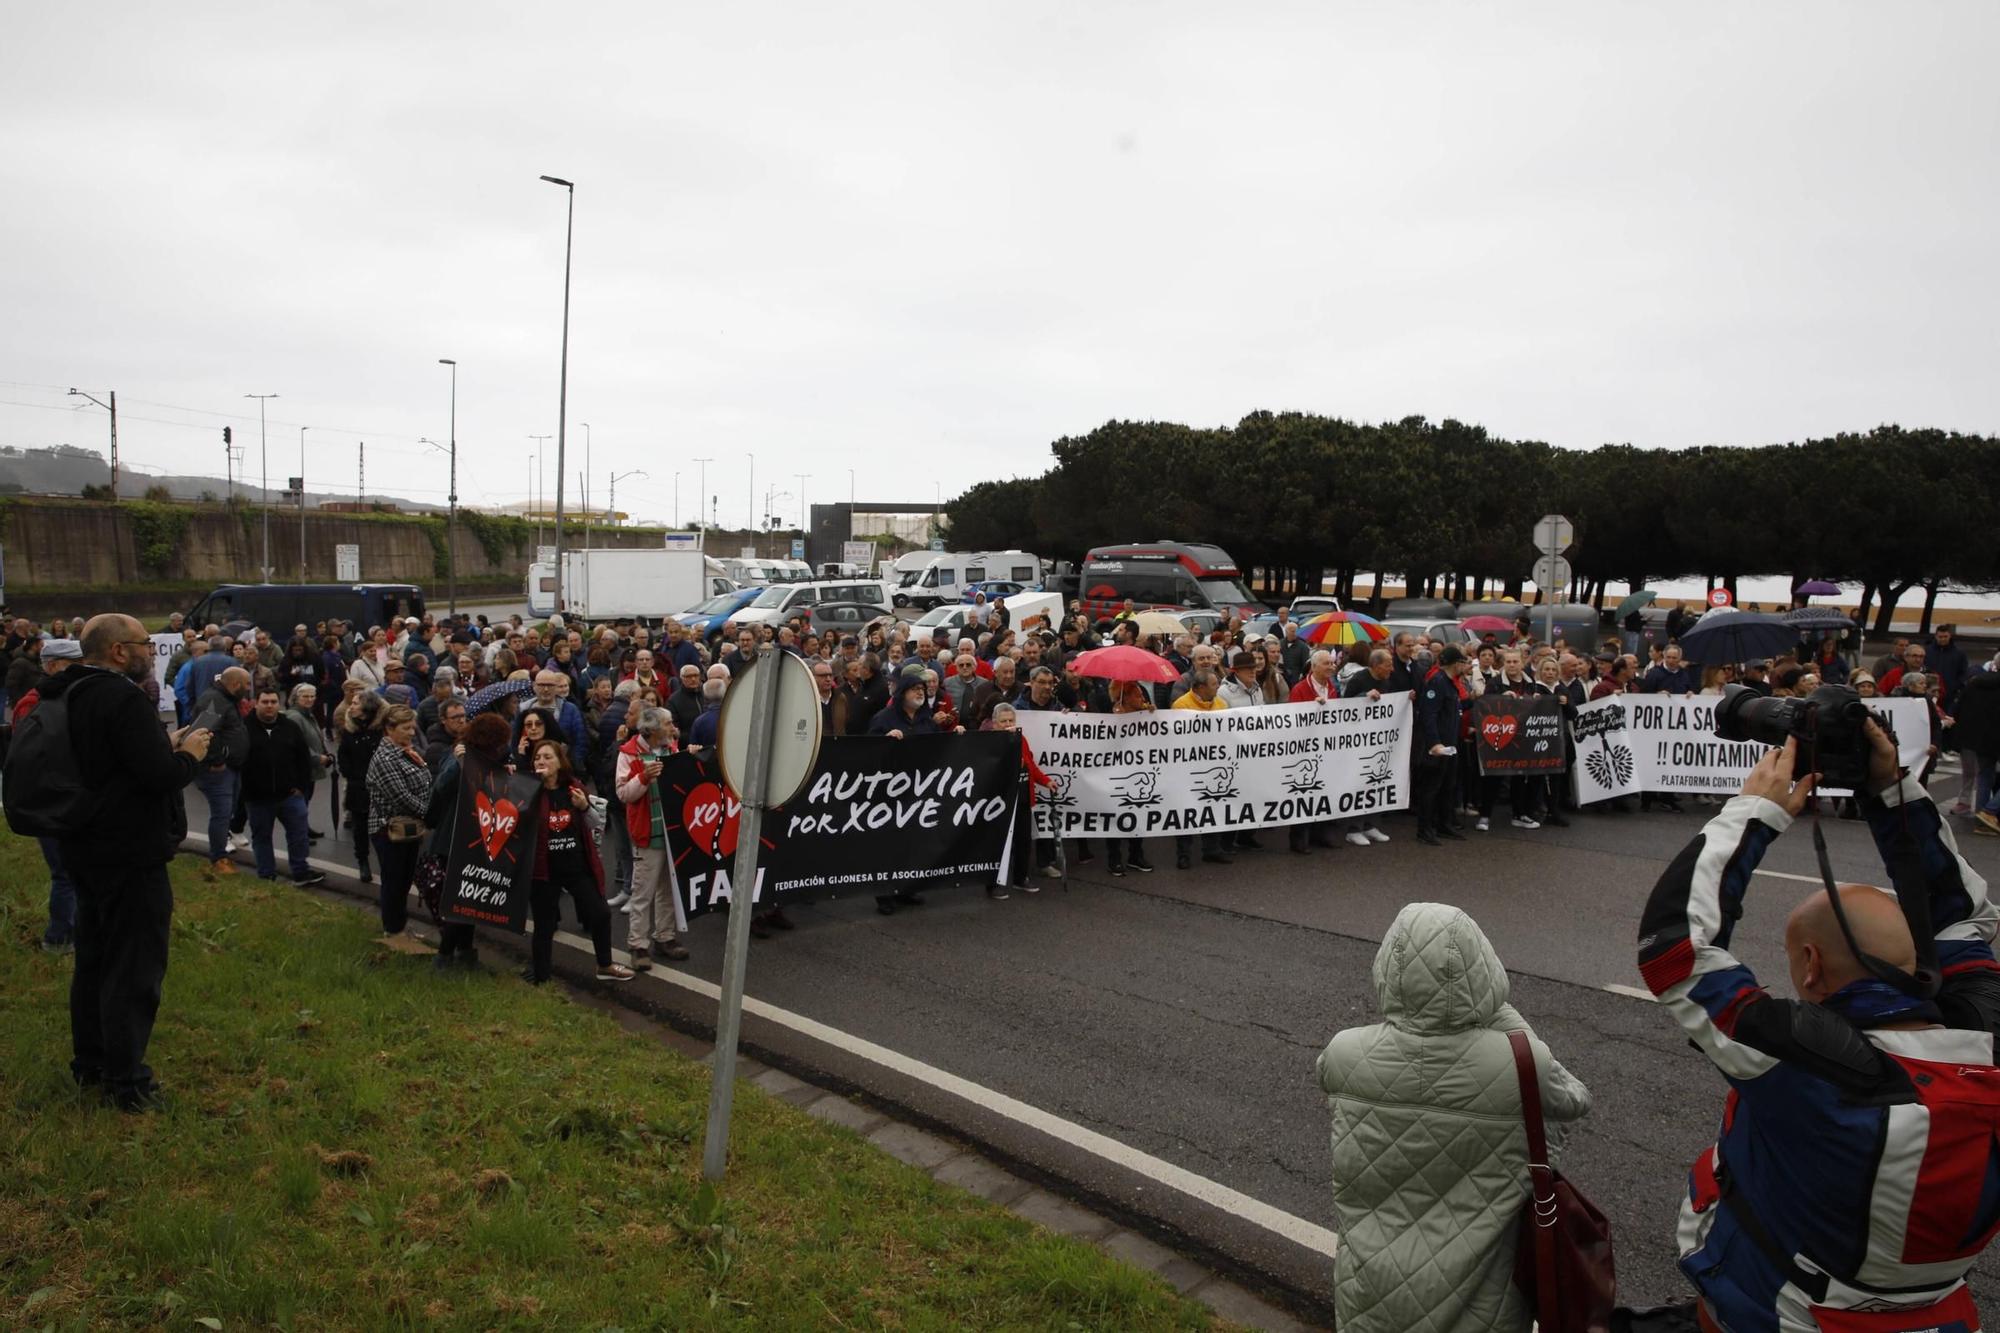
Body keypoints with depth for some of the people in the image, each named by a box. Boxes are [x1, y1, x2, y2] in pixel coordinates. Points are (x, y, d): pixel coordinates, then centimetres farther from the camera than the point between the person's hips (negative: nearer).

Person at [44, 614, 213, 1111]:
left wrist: (164, 746, 6)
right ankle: (127, 1082, 6)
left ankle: (89, 1063, 33)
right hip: (130, 856, -10)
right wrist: (188, 754, -10)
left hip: (86, 850, 10)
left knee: (94, 958, 20)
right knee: (133, 968, -1)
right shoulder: (124, 699, -22)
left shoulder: (70, 695, 8)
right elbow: (158, 776, -28)